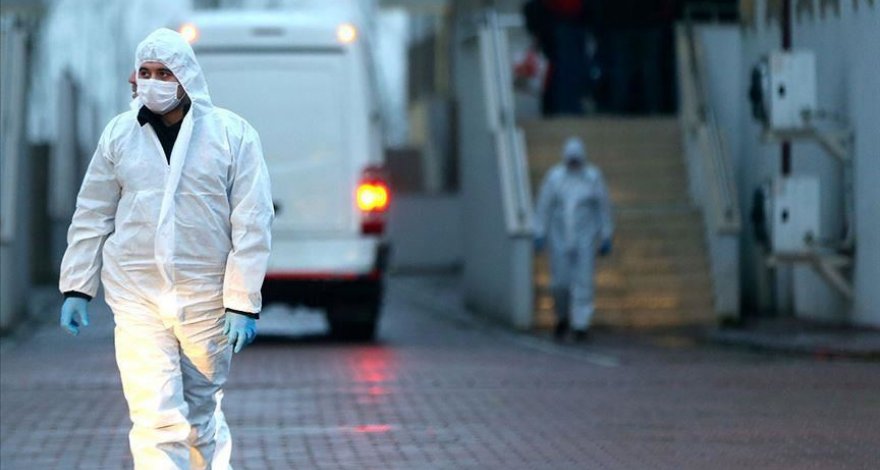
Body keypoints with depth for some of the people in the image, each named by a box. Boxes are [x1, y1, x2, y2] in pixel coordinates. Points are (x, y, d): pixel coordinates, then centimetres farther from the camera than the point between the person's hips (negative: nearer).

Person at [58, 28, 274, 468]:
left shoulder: (233, 134, -2)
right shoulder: (119, 134, 5)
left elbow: (252, 225, -5)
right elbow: (92, 216, 11)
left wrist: (243, 303, -9)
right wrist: (76, 287, 7)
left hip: (206, 300, -1)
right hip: (138, 300, 1)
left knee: (201, 414, 12)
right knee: (156, 421, -8)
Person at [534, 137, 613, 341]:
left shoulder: (593, 176, -5)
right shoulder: (554, 176, -5)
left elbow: (604, 207, 1)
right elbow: (543, 206, -2)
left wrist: (606, 237, 1)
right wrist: (539, 234, -6)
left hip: (585, 235, -1)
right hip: (560, 235, 1)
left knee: (583, 280, -8)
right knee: (560, 281, 2)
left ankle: (580, 325, -4)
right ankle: (563, 316, 29)